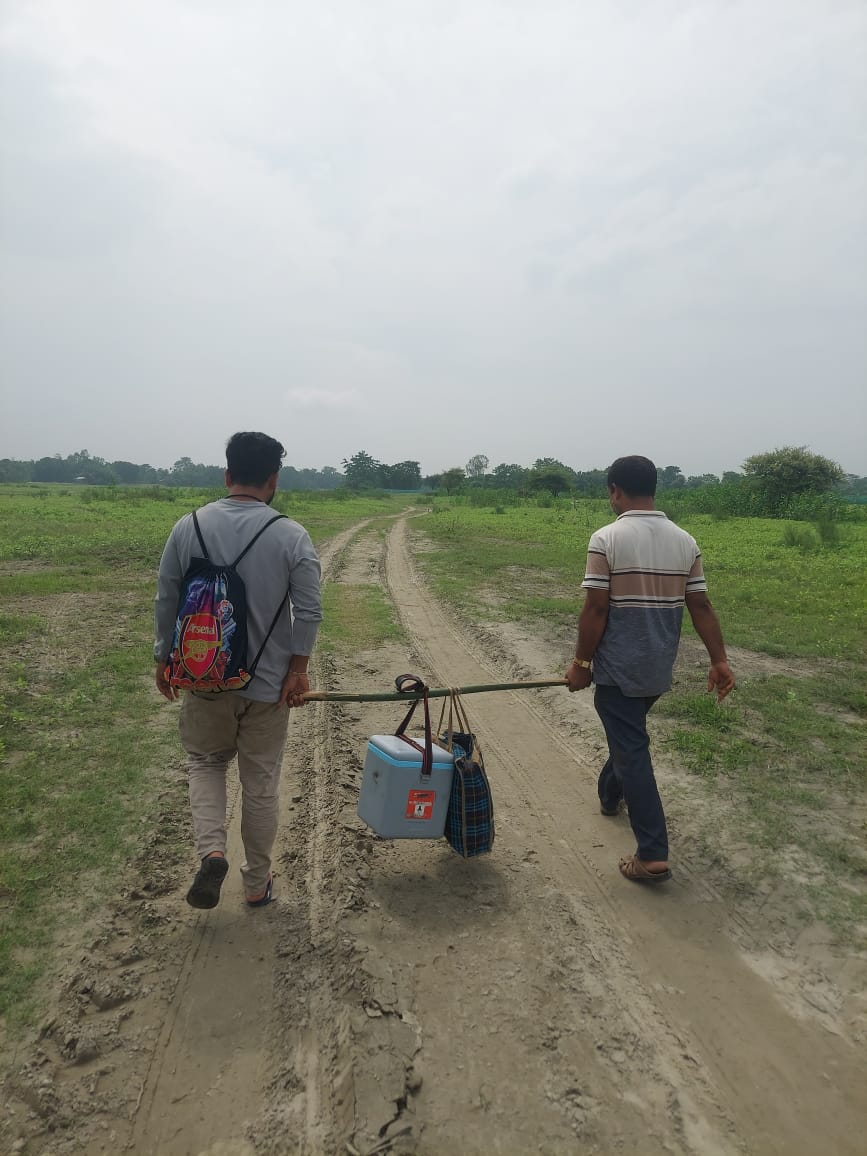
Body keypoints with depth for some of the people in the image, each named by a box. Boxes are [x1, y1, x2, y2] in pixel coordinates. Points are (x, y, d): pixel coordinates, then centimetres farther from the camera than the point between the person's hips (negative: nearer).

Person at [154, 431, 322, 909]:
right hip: (269, 682, -1)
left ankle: (211, 850, 3)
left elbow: (166, 602, 0)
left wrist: (164, 659, 13)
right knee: (261, 782, 14)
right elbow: (309, 612, -13)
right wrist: (298, 669, -3)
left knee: (205, 761, 24)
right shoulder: (292, 536, -12)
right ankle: (257, 884, 28)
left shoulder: (188, 527, -6)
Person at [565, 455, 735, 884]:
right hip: (660, 669, 6)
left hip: (619, 668, -6)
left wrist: (581, 663, -8)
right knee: (629, 732, 29)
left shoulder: (607, 539, -16)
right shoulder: (685, 541, 0)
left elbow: (595, 610, -17)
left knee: (632, 750, 0)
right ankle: (611, 795, 49)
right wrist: (719, 660, 5)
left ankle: (652, 855, 1)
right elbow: (701, 607, 0)